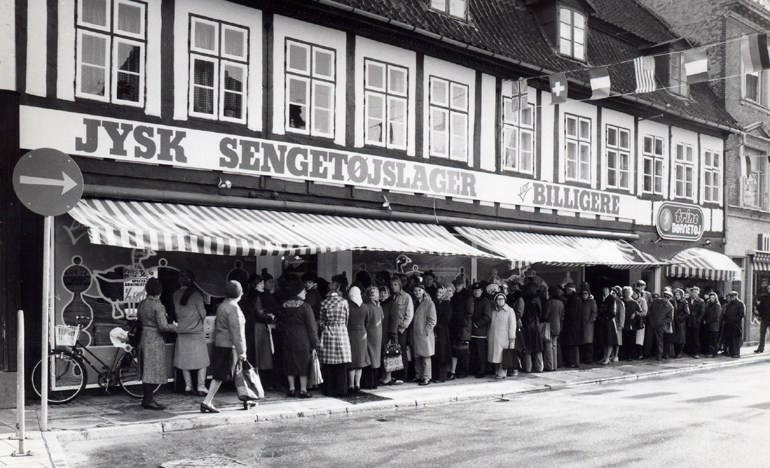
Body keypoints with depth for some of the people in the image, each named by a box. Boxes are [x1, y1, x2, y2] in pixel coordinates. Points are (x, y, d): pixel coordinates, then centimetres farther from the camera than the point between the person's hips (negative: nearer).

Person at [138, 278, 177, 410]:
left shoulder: (142, 304, 7)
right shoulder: (158, 306, -17)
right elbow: (163, 326, -22)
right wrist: (174, 326, -6)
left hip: (144, 338, 8)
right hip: (155, 341, -8)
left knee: (146, 371, 14)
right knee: (153, 371, -2)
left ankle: (146, 398, 21)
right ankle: (149, 400, 1)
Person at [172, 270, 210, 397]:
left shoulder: (176, 295, 1)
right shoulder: (195, 294, -12)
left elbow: (176, 311, 9)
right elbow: (202, 313, -6)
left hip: (181, 332, 4)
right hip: (196, 332, -4)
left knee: (184, 360, 11)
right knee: (202, 360, 6)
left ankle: (188, 386, 11)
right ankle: (201, 386, 3)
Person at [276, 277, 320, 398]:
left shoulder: (284, 306, 3)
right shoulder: (305, 306, -13)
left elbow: (279, 323, 11)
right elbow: (311, 326, -12)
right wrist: (316, 343, -7)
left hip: (288, 339, 5)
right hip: (302, 339, -5)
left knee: (290, 364, 12)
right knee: (303, 364, 3)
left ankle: (292, 389, 16)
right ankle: (303, 390, 5)